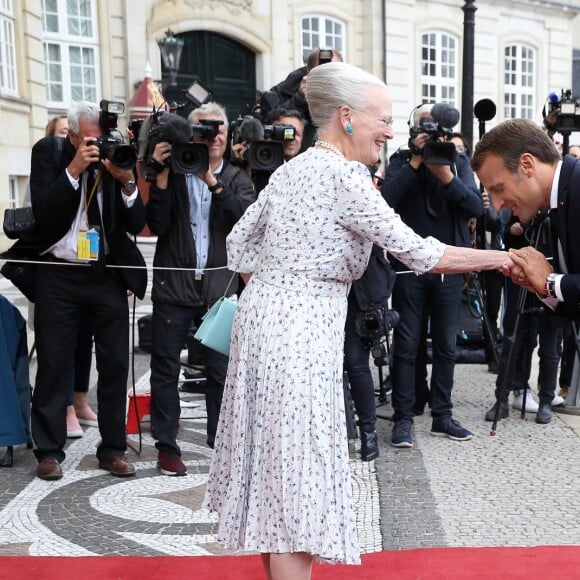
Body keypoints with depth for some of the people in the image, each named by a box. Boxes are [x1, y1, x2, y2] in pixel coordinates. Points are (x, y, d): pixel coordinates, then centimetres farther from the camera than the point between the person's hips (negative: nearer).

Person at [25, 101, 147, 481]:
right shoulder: (48, 152, -3)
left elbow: (137, 225, -4)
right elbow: (42, 211, -15)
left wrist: (127, 182, -19)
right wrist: (73, 170, -22)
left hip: (108, 274, 2)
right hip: (58, 274, -1)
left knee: (116, 364, 5)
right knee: (53, 364, 3)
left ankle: (113, 449, 17)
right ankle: (50, 451, 15)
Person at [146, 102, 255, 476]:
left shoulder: (237, 179, 7)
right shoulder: (173, 173, 3)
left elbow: (248, 217, -13)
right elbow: (157, 225, -6)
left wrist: (213, 181, -21)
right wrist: (161, 176, -13)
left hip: (219, 287, 1)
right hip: (174, 286, -1)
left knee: (222, 370, 5)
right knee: (166, 369, 4)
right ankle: (167, 448, 15)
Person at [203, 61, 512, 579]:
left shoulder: (291, 170, 11)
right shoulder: (344, 175, -15)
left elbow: (240, 243, 16)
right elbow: (417, 251, -16)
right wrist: (497, 258, -8)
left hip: (264, 313, 9)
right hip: (301, 329, -9)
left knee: (274, 453, 18)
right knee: (296, 465, -3)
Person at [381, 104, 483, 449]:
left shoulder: (459, 161, 6)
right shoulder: (402, 160, 2)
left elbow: (476, 206, -9)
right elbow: (387, 199, -16)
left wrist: (447, 176, -22)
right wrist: (415, 162, -17)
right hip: (409, 265, -2)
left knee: (446, 346, 9)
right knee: (406, 345, 0)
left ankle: (442, 416, 19)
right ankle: (403, 419, 7)